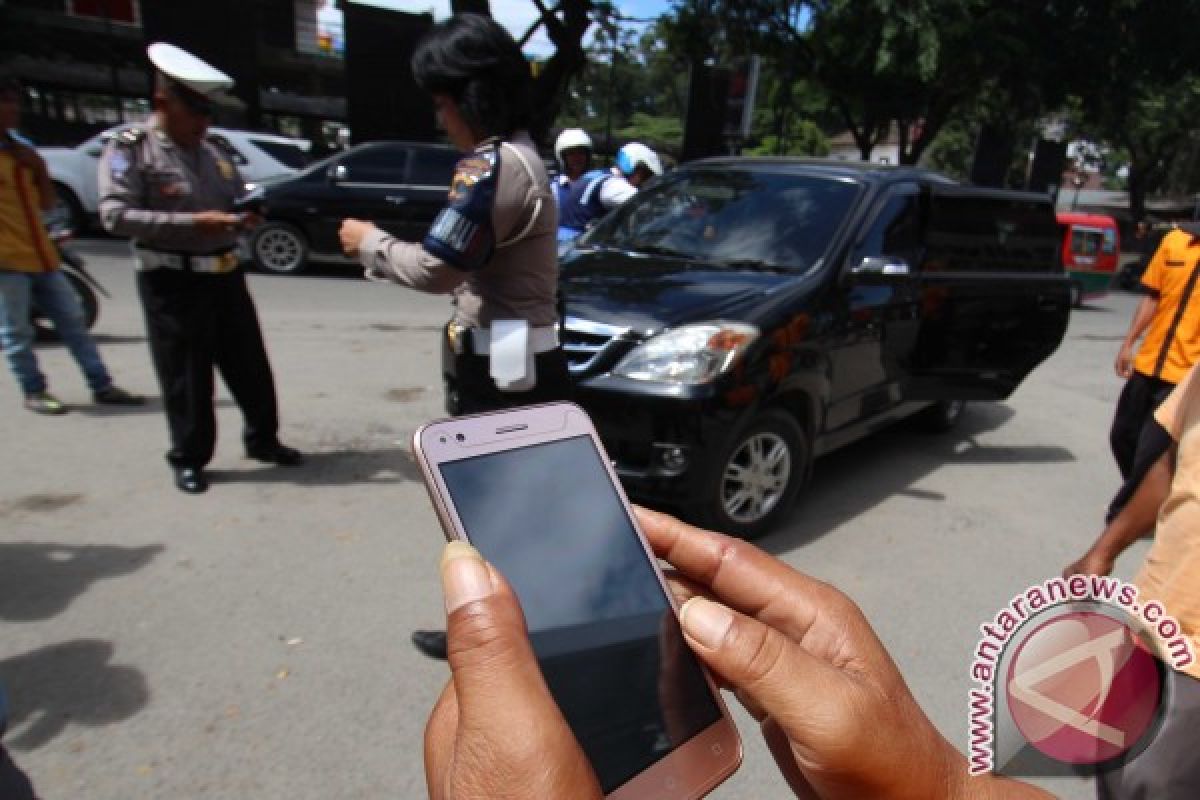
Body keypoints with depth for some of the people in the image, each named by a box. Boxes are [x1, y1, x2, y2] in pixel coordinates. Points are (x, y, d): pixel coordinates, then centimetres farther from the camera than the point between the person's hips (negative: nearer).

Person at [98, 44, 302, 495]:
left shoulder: (210, 153, 13)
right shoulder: (129, 149, -6)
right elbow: (115, 214, -16)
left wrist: (248, 215, -4)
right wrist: (191, 223, -25)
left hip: (225, 275, 6)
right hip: (171, 283, -6)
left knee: (250, 367, 11)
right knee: (186, 378, 2)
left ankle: (262, 440, 27)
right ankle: (188, 459, 17)